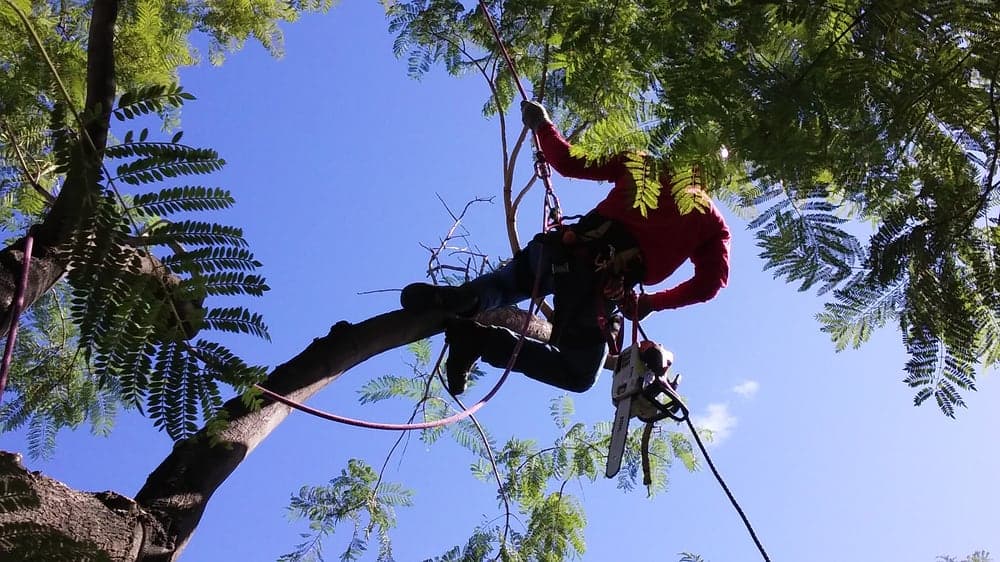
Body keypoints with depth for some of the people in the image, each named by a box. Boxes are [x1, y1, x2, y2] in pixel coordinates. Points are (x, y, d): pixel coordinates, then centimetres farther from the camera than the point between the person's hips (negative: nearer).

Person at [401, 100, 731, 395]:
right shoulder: (713, 223, 16)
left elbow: (569, 163, 11)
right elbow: (710, 283, 4)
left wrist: (542, 125, 28)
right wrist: (651, 303, 15)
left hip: (567, 247, 3)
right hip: (602, 287, -2)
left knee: (502, 286, 33)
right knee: (579, 375, 18)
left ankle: (465, 298, -7)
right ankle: (481, 339, -7)